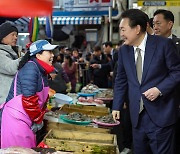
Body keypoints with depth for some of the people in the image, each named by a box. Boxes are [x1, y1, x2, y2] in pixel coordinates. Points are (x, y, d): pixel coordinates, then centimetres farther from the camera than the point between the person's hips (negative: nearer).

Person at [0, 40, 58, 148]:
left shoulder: (42, 71, 13)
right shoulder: (31, 68, -16)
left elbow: (42, 98, 17)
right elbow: (29, 99, -21)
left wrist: (40, 119, 9)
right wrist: (38, 120, -10)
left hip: (26, 120, 9)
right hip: (16, 118, -9)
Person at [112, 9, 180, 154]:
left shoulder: (163, 44, -10)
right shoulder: (124, 50, 5)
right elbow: (121, 80, 12)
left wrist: (159, 89, -18)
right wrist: (117, 107, 8)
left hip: (160, 114, -4)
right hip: (137, 115, 5)